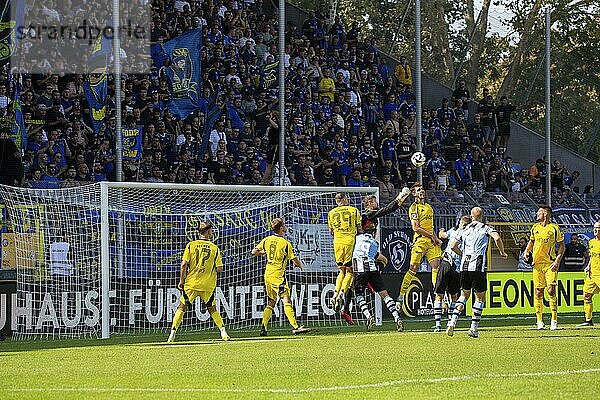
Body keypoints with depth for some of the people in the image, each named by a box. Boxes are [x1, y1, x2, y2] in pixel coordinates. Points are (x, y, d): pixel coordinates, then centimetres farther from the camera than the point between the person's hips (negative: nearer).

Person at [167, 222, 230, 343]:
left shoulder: (191, 245, -2)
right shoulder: (215, 248, 0)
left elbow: (184, 265, -7)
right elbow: (219, 269, -2)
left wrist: (181, 281, 1)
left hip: (191, 283, -1)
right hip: (208, 285, 1)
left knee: (182, 308, 9)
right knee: (212, 309, 16)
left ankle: (173, 333, 3)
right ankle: (223, 331, 5)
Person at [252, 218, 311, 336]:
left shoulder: (267, 240, 6)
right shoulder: (285, 243, -11)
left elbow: (254, 252, 10)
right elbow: (294, 260, -7)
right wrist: (299, 265, 15)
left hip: (267, 274, 7)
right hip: (278, 275, -7)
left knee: (271, 303, 15)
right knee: (286, 301, -12)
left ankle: (263, 328, 9)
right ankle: (295, 327, -21)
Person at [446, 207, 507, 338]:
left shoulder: (465, 230, 16)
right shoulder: (485, 228, 3)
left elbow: (453, 246, 16)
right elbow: (497, 238, -15)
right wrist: (502, 252, 0)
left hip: (464, 267, 4)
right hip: (479, 267, -4)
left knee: (464, 294, 16)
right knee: (480, 297, 7)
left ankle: (453, 321, -4)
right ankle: (474, 328, 0)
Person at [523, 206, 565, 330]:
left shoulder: (554, 228, -2)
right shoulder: (535, 228, 10)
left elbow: (561, 246, 3)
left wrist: (558, 260, -8)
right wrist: (527, 251, 5)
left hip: (550, 263, -4)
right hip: (537, 263, 4)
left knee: (551, 290, -12)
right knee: (538, 292, 2)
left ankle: (554, 320, -7)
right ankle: (539, 321, 8)